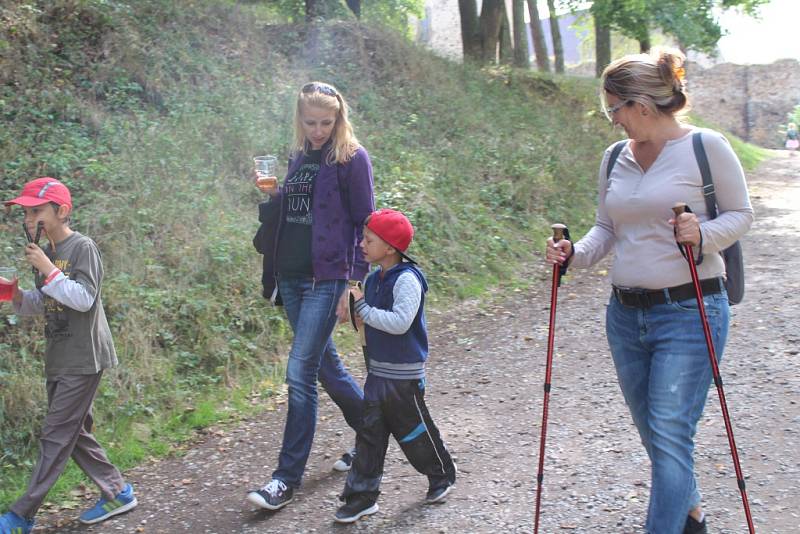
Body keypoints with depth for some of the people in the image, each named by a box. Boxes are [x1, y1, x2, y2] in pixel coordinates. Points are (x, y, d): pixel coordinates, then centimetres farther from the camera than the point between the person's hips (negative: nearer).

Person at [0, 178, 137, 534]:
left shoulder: (82, 248, -12)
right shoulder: (46, 253, 11)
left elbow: (84, 299, -19)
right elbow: (40, 304, 18)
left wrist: (49, 270, -21)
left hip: (84, 359, -9)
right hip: (59, 359, 9)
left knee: (56, 436, -5)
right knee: (74, 432, 12)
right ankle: (118, 493, 22)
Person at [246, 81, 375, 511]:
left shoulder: (352, 158, -6)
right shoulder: (299, 158, 14)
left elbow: (365, 224, -8)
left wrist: (355, 283, -14)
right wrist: (274, 196, 0)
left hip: (326, 279, -7)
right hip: (291, 277, 7)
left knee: (300, 372, -10)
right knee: (325, 364, 16)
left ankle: (288, 479, -3)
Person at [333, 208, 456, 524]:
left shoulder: (407, 279, -19)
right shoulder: (373, 279, 7)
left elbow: (400, 322, -30)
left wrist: (363, 308, -26)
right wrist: (353, 311, 2)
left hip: (404, 375, -7)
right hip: (377, 372, 7)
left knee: (414, 430, 9)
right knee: (369, 433, 6)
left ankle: (442, 475, 34)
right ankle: (362, 496, 12)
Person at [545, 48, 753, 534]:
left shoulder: (706, 147, -8)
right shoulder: (615, 158, 8)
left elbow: (740, 214, -1)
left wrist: (703, 234, -21)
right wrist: (575, 253, -5)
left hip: (689, 312, -6)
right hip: (626, 316, 6)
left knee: (671, 435, -9)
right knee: (654, 434, 17)